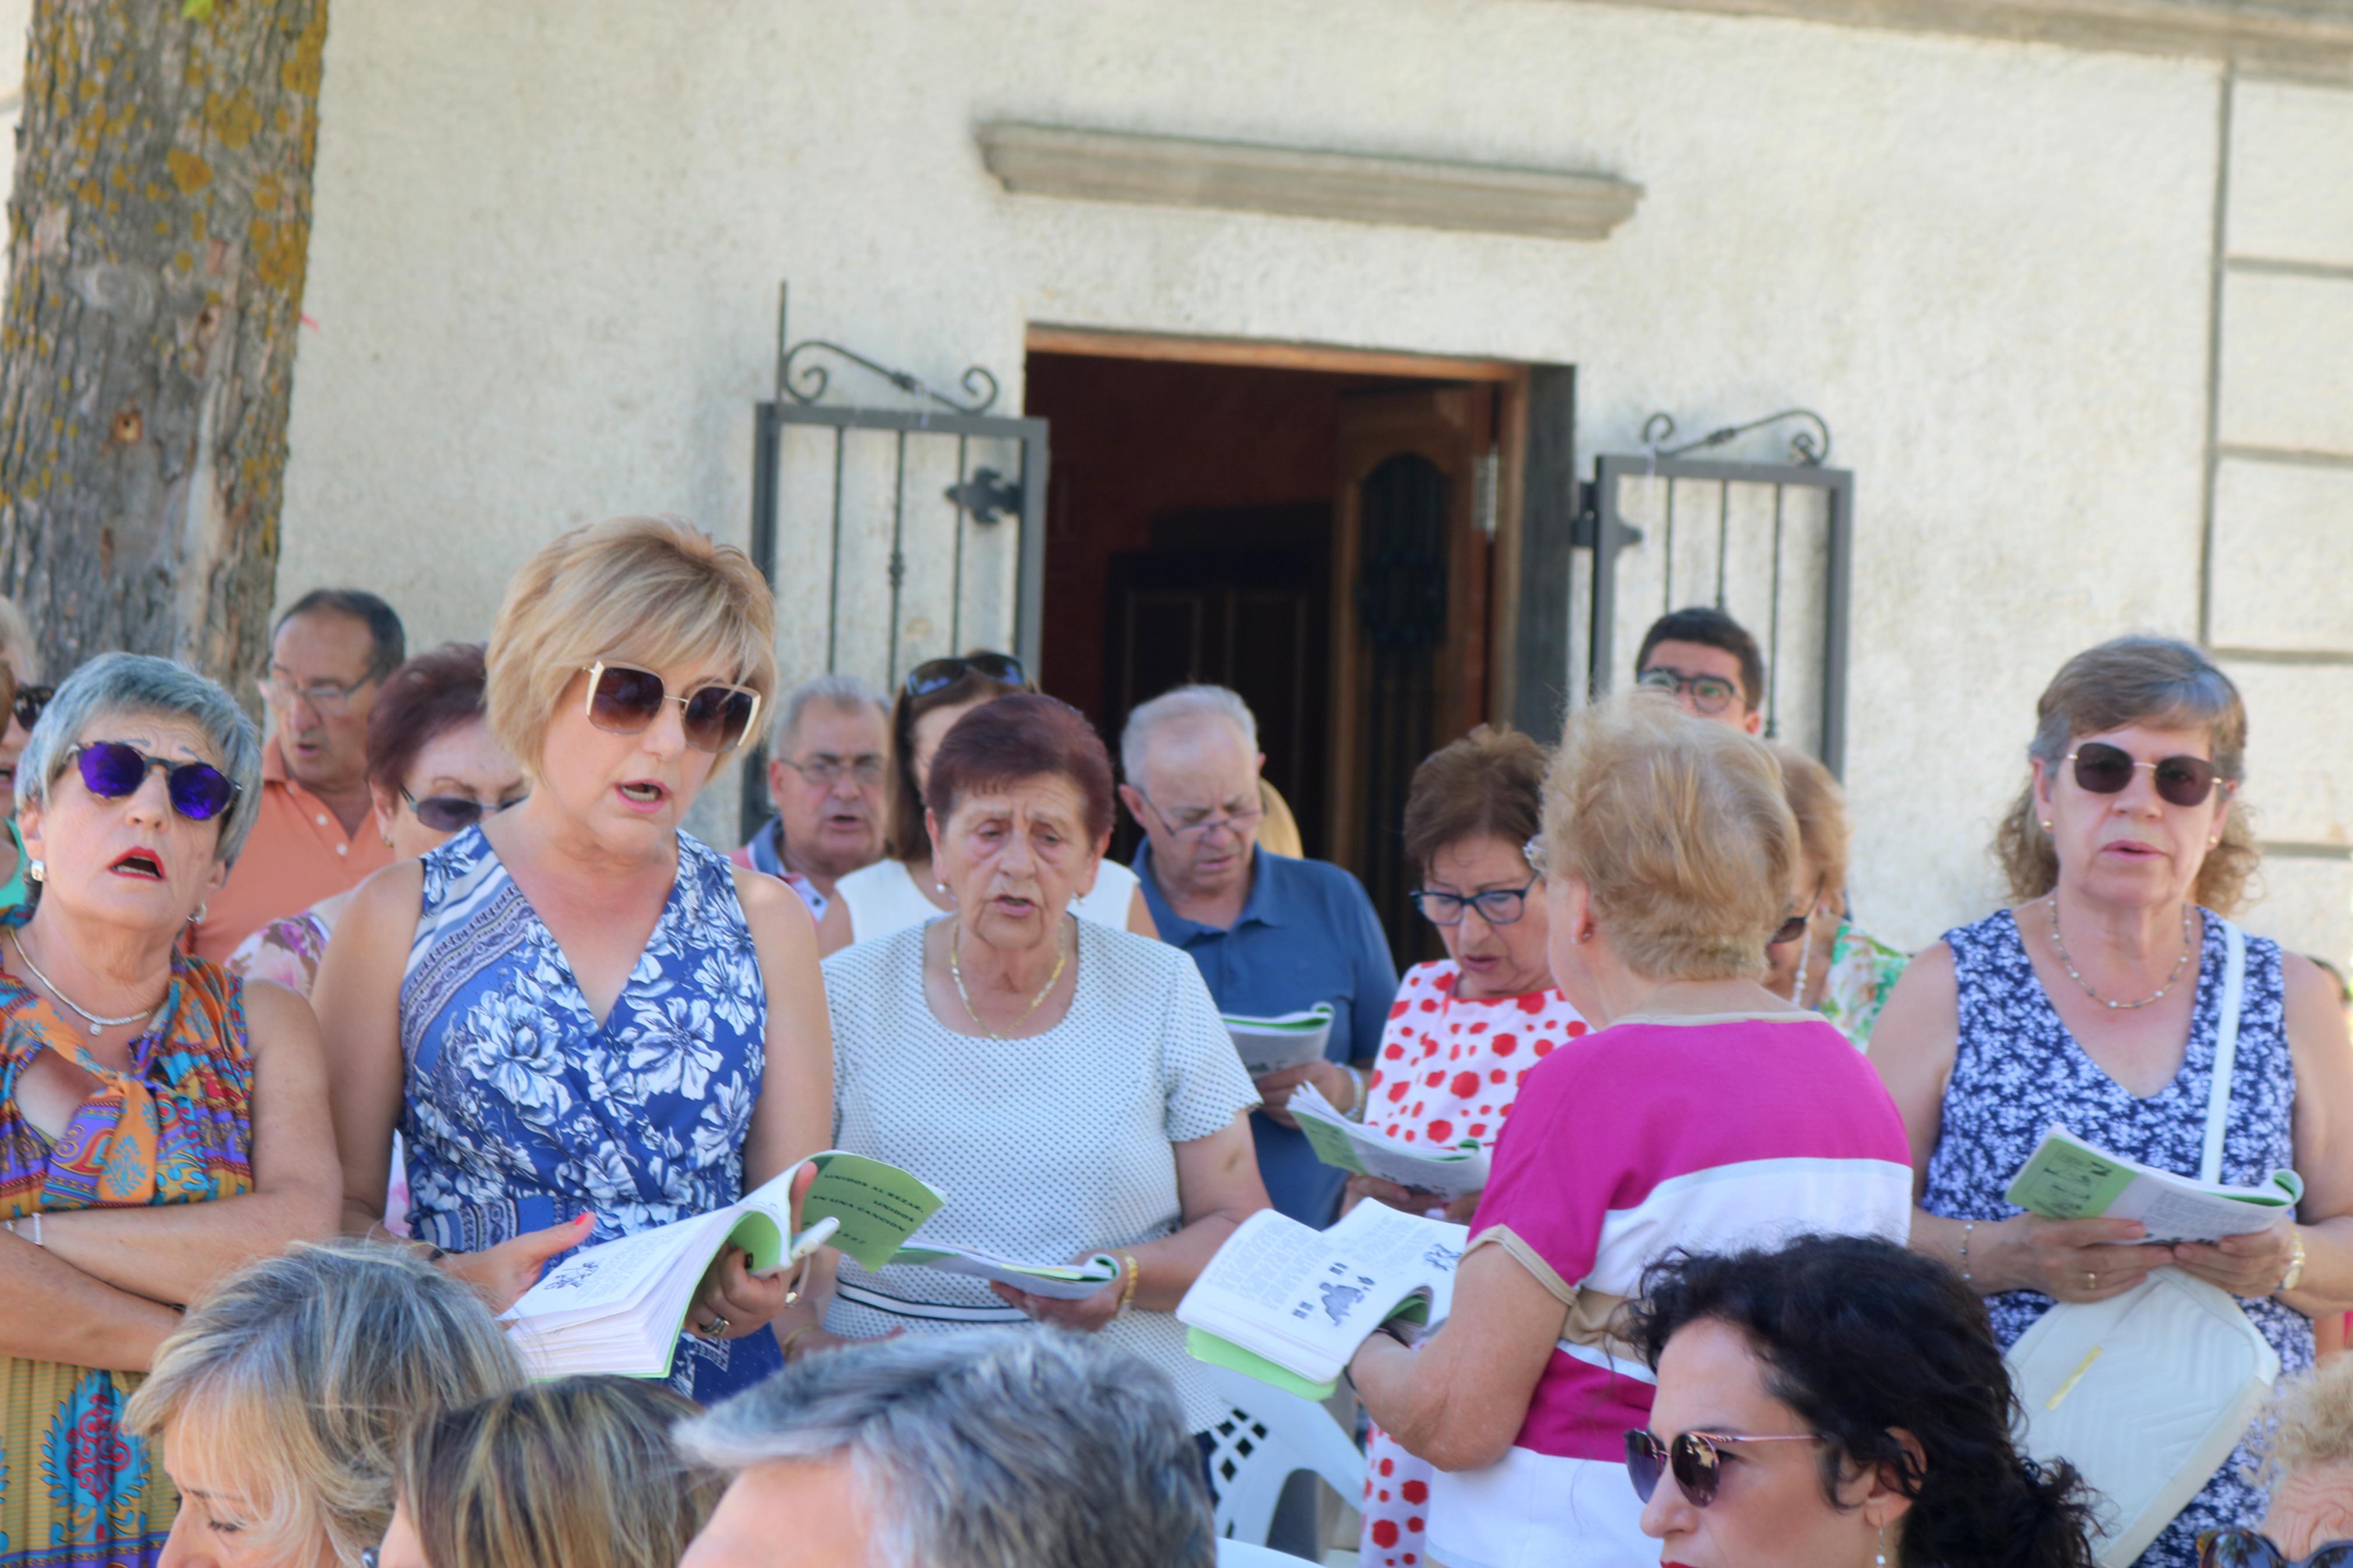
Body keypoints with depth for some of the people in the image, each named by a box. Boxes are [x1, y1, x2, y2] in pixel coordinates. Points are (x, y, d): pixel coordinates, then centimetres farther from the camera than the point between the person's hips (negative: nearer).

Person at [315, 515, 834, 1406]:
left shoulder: (762, 923, 15)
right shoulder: (400, 916, 8)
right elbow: (334, 1207, 6)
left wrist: (775, 1276, -11)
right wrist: (450, 1283, -13)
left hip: (712, 1404, 2)